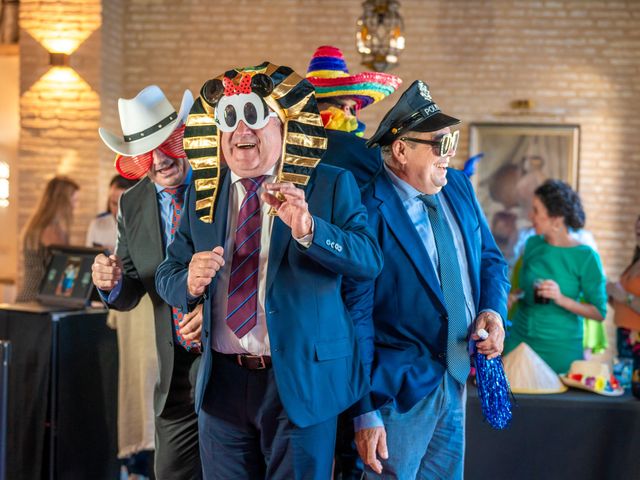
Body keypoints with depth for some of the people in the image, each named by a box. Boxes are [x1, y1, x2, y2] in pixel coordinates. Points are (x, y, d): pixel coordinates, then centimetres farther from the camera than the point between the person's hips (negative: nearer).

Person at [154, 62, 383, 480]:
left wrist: (308, 228, -30)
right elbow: (166, 275, 8)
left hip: (301, 380, -3)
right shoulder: (202, 193, 7)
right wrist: (190, 282, -16)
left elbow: (370, 261, -14)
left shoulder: (331, 185, -3)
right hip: (222, 381, 4)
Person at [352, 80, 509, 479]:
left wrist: (493, 310, -5)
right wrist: (367, 411, -16)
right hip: (400, 389, -7)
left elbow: (490, 258, 16)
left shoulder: (459, 186, 4)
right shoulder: (369, 210, -19)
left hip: (457, 381, 7)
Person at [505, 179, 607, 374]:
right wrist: (515, 296, -4)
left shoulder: (586, 257, -12)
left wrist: (562, 299, -22)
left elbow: (599, 312, -10)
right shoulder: (533, 244, 2)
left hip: (560, 349, -4)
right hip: (519, 338, 4)